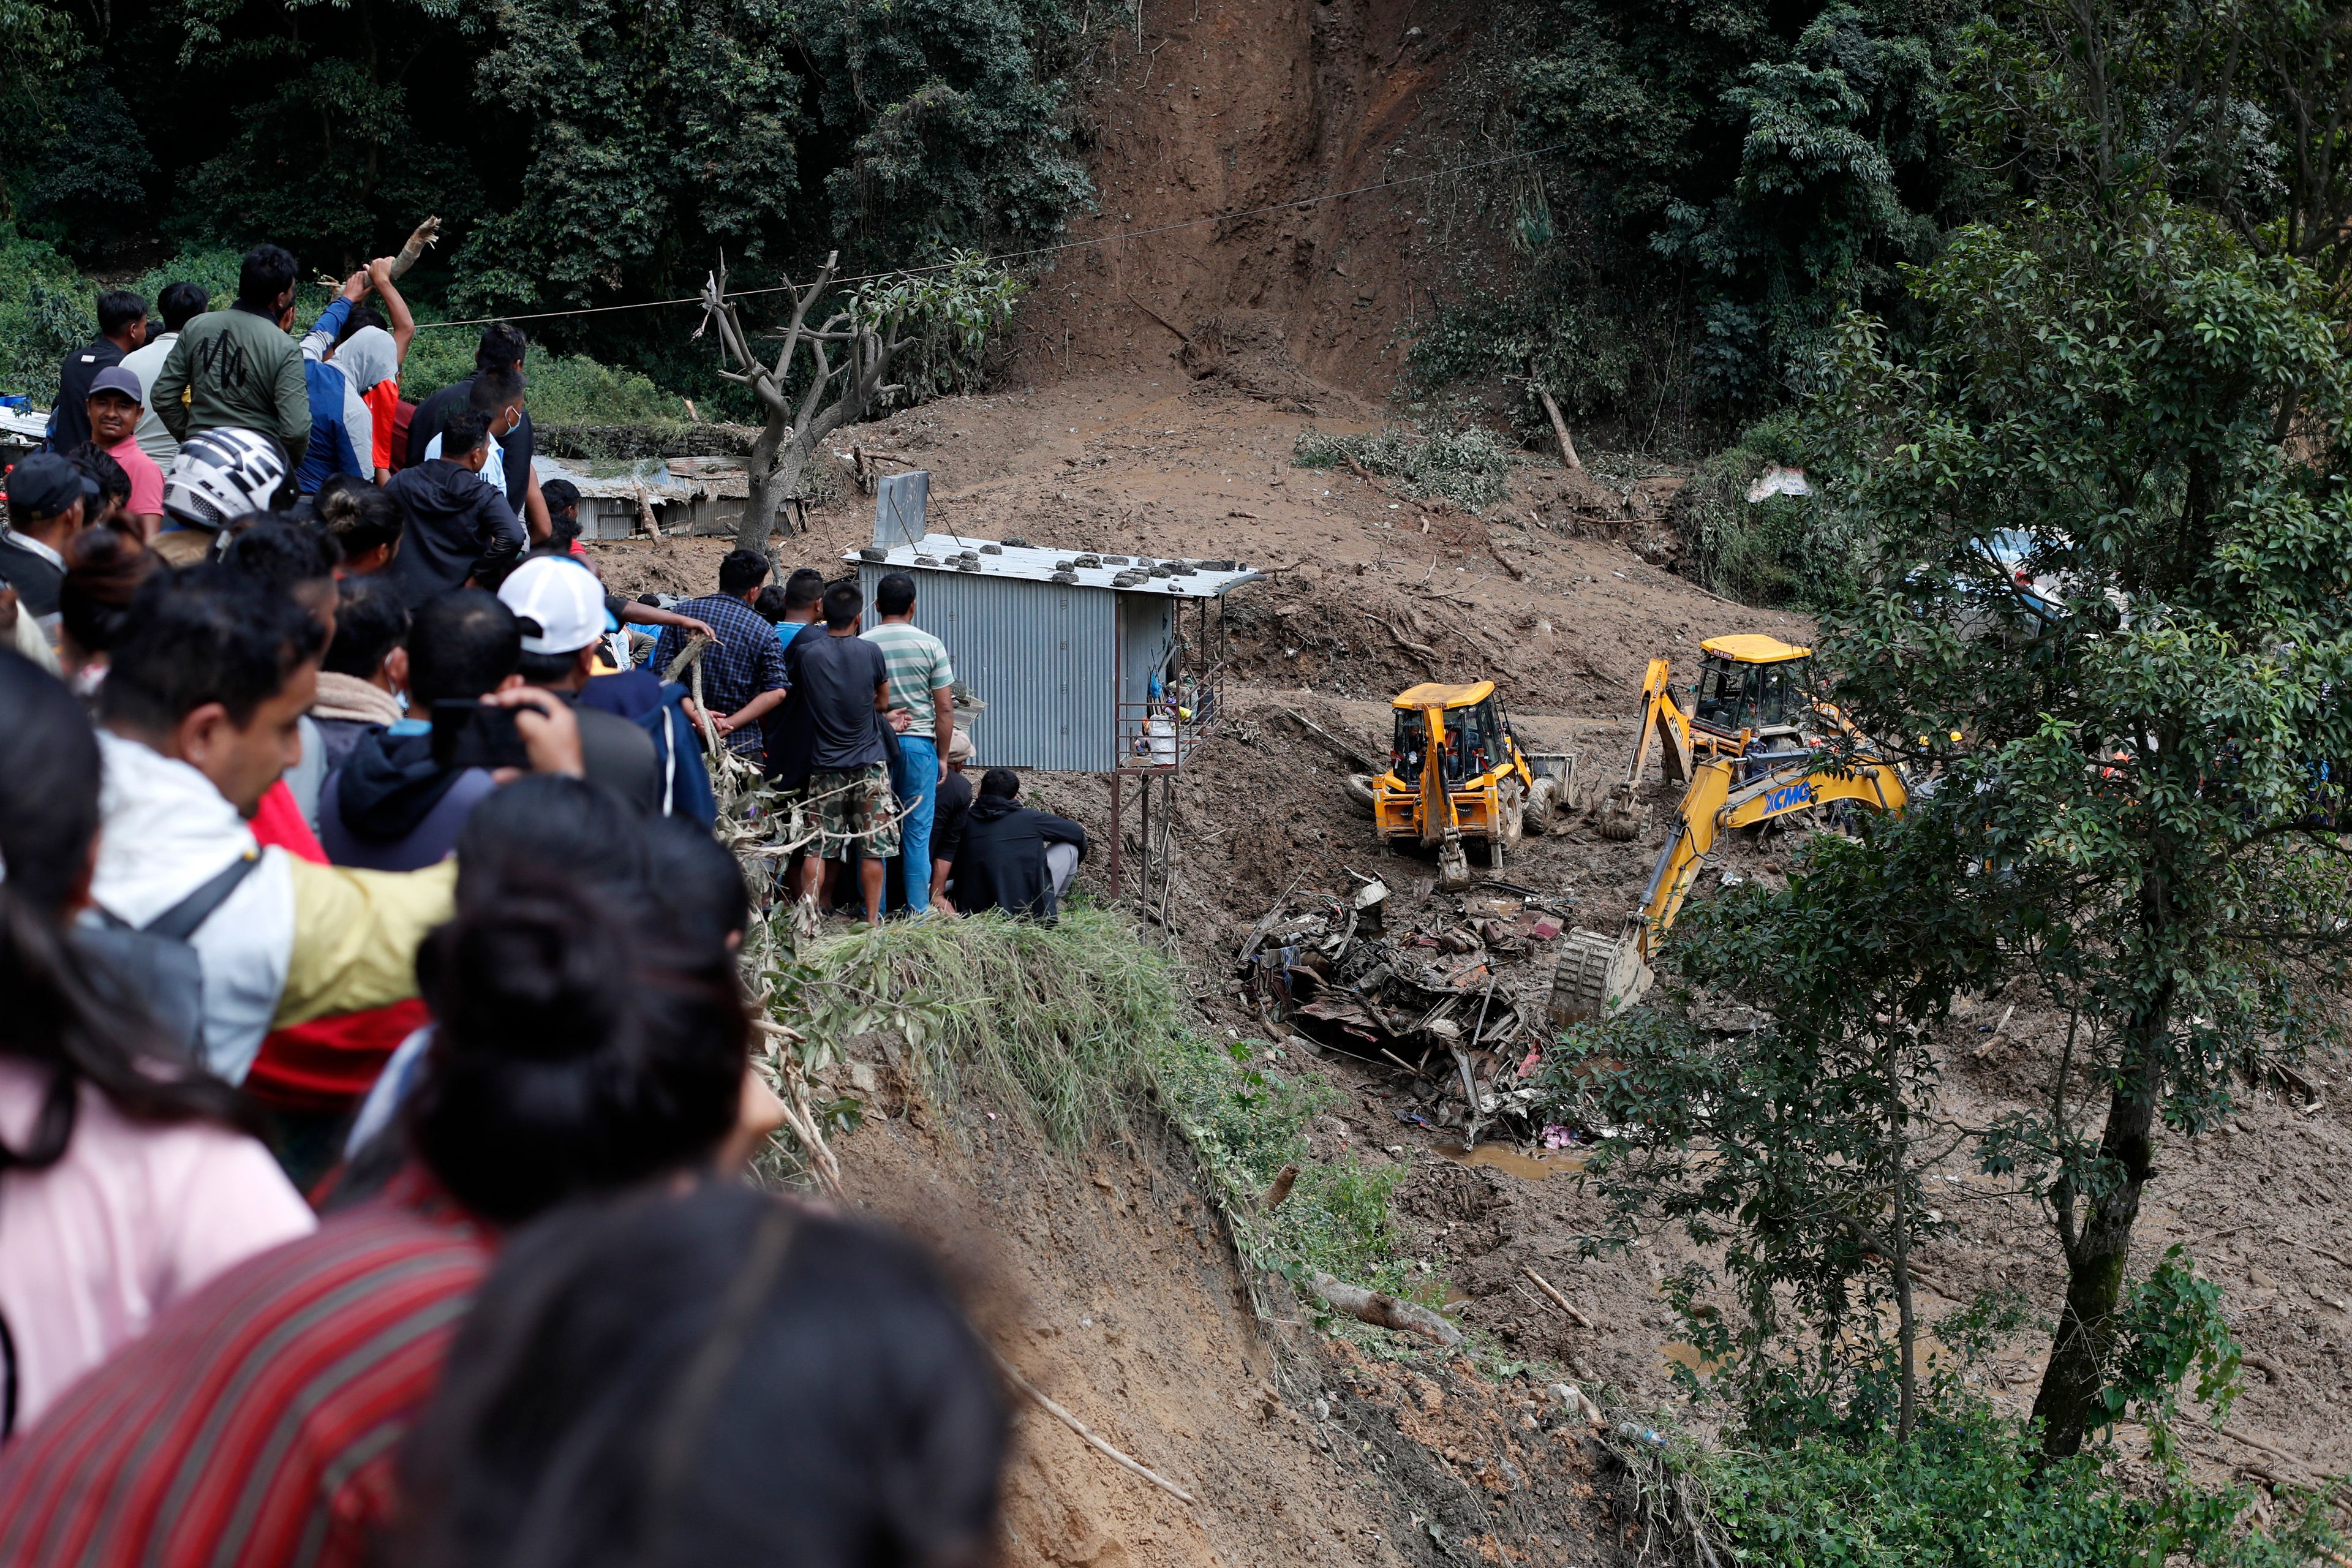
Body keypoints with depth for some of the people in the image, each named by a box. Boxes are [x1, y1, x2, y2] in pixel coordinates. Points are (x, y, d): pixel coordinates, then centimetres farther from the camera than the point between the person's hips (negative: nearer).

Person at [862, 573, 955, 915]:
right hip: (919, 743, -1)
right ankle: (918, 911, 6)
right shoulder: (931, 645, -2)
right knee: (917, 832, 4)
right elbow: (945, 708, -2)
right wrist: (943, 756, 7)